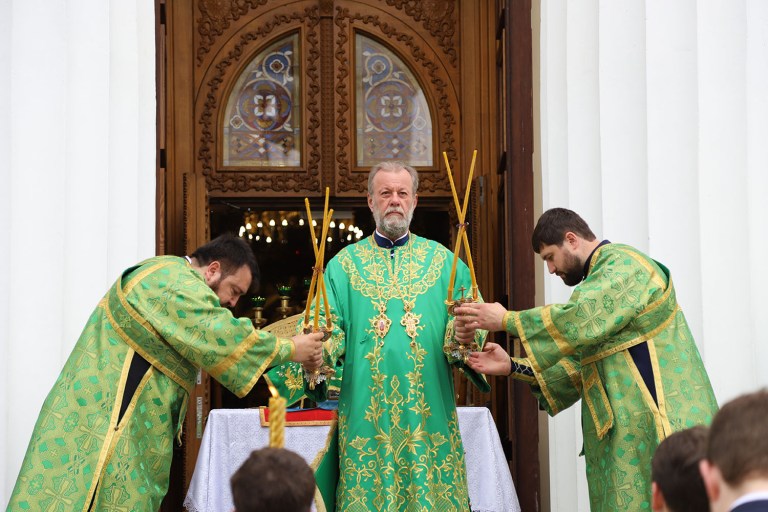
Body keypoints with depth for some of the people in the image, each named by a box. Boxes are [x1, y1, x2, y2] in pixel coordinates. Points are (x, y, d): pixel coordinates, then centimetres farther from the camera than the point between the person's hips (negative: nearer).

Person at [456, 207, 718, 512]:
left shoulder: (623, 263, -7)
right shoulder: (600, 279, 22)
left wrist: (506, 320, -12)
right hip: (624, 429, 9)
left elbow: (577, 320, -21)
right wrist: (512, 367, 7)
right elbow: (578, 365, 16)